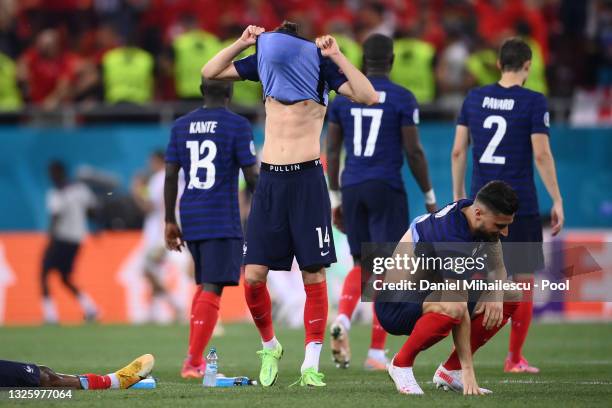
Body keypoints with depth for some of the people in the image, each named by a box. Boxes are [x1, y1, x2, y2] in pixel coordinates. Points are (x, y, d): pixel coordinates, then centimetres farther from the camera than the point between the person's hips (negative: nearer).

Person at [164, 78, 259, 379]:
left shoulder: (181, 126, 9)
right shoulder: (237, 125, -6)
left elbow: (170, 176, 7)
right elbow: (252, 176, -7)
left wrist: (170, 222, 13)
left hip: (191, 219, 6)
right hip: (222, 221, -6)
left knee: (205, 285, 20)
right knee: (212, 289, -7)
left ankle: (194, 356, 14)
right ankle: (193, 362, -15)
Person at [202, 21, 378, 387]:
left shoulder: (321, 65, -4)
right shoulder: (263, 62, 7)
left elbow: (369, 96, -15)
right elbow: (210, 72, 11)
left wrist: (337, 56, -22)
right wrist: (243, 43, -3)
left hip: (307, 179, -3)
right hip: (270, 179, 3)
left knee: (314, 275, -3)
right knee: (253, 274, -3)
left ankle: (311, 364, 2)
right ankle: (270, 347, 20)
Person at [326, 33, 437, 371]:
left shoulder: (343, 97, 6)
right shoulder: (402, 99, -5)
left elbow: (332, 150, 8)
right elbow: (414, 152, -6)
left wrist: (335, 197, 17)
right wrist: (429, 197, 4)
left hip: (352, 189, 4)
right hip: (386, 189, -4)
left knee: (361, 264, 16)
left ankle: (342, 321, -11)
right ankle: (376, 352, 0)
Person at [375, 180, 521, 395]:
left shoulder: (483, 221, -5)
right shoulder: (453, 237, -31)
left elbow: (497, 268, 9)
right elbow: (458, 309, -31)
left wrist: (496, 295, -15)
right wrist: (468, 370, -31)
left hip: (427, 295, 10)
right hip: (396, 307, -9)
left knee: (510, 298, 4)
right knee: (451, 308, -40)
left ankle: (450, 370, 6)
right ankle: (401, 363, -13)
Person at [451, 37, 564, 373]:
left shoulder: (474, 98, 6)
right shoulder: (533, 102, -7)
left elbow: (458, 150, 7)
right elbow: (542, 155, -10)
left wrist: (458, 194, 17)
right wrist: (557, 201, -4)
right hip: (520, 204, -4)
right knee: (523, 281, 6)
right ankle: (515, 359, 8)